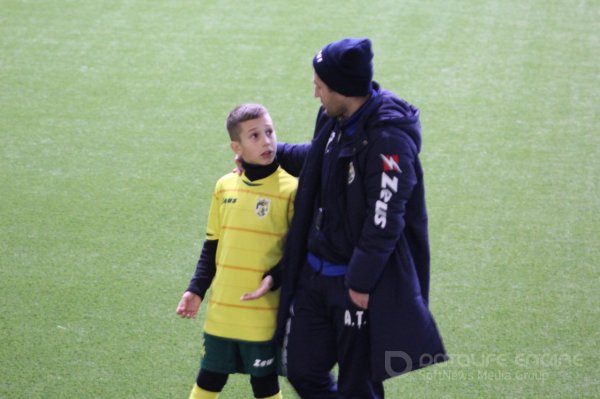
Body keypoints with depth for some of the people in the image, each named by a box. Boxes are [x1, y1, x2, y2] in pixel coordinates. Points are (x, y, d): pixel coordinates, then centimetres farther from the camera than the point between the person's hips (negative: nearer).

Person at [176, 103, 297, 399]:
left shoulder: (290, 189, -9)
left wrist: (274, 279, -20)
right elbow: (212, 246, 12)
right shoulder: (225, 187, 4)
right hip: (221, 311, 4)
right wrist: (196, 289, 4)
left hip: (263, 314, -4)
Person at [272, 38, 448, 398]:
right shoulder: (335, 119, 3)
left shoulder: (388, 139, -24)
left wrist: (360, 282, -19)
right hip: (314, 274, 8)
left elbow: (384, 221, -23)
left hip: (360, 282, -8)